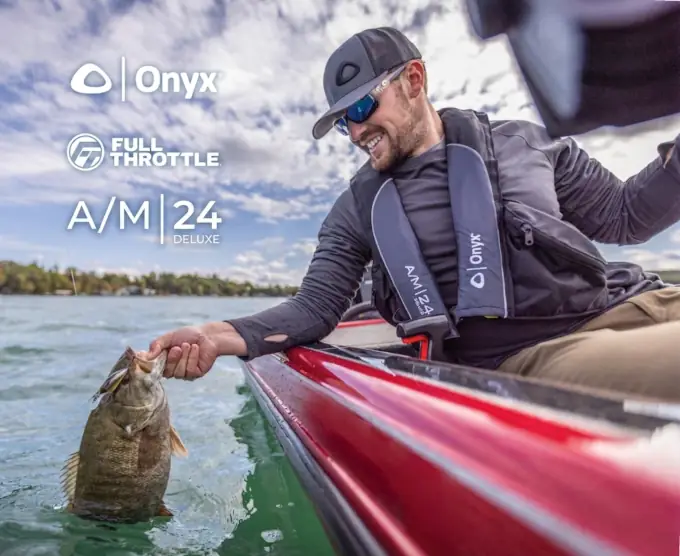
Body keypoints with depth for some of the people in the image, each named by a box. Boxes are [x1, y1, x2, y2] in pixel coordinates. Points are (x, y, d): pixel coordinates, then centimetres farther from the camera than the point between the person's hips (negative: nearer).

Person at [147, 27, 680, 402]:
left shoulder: (523, 141, 10)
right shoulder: (358, 210, 7)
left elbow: (622, 218, 15)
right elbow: (315, 307, 2)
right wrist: (221, 335, -14)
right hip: (526, 359, -4)